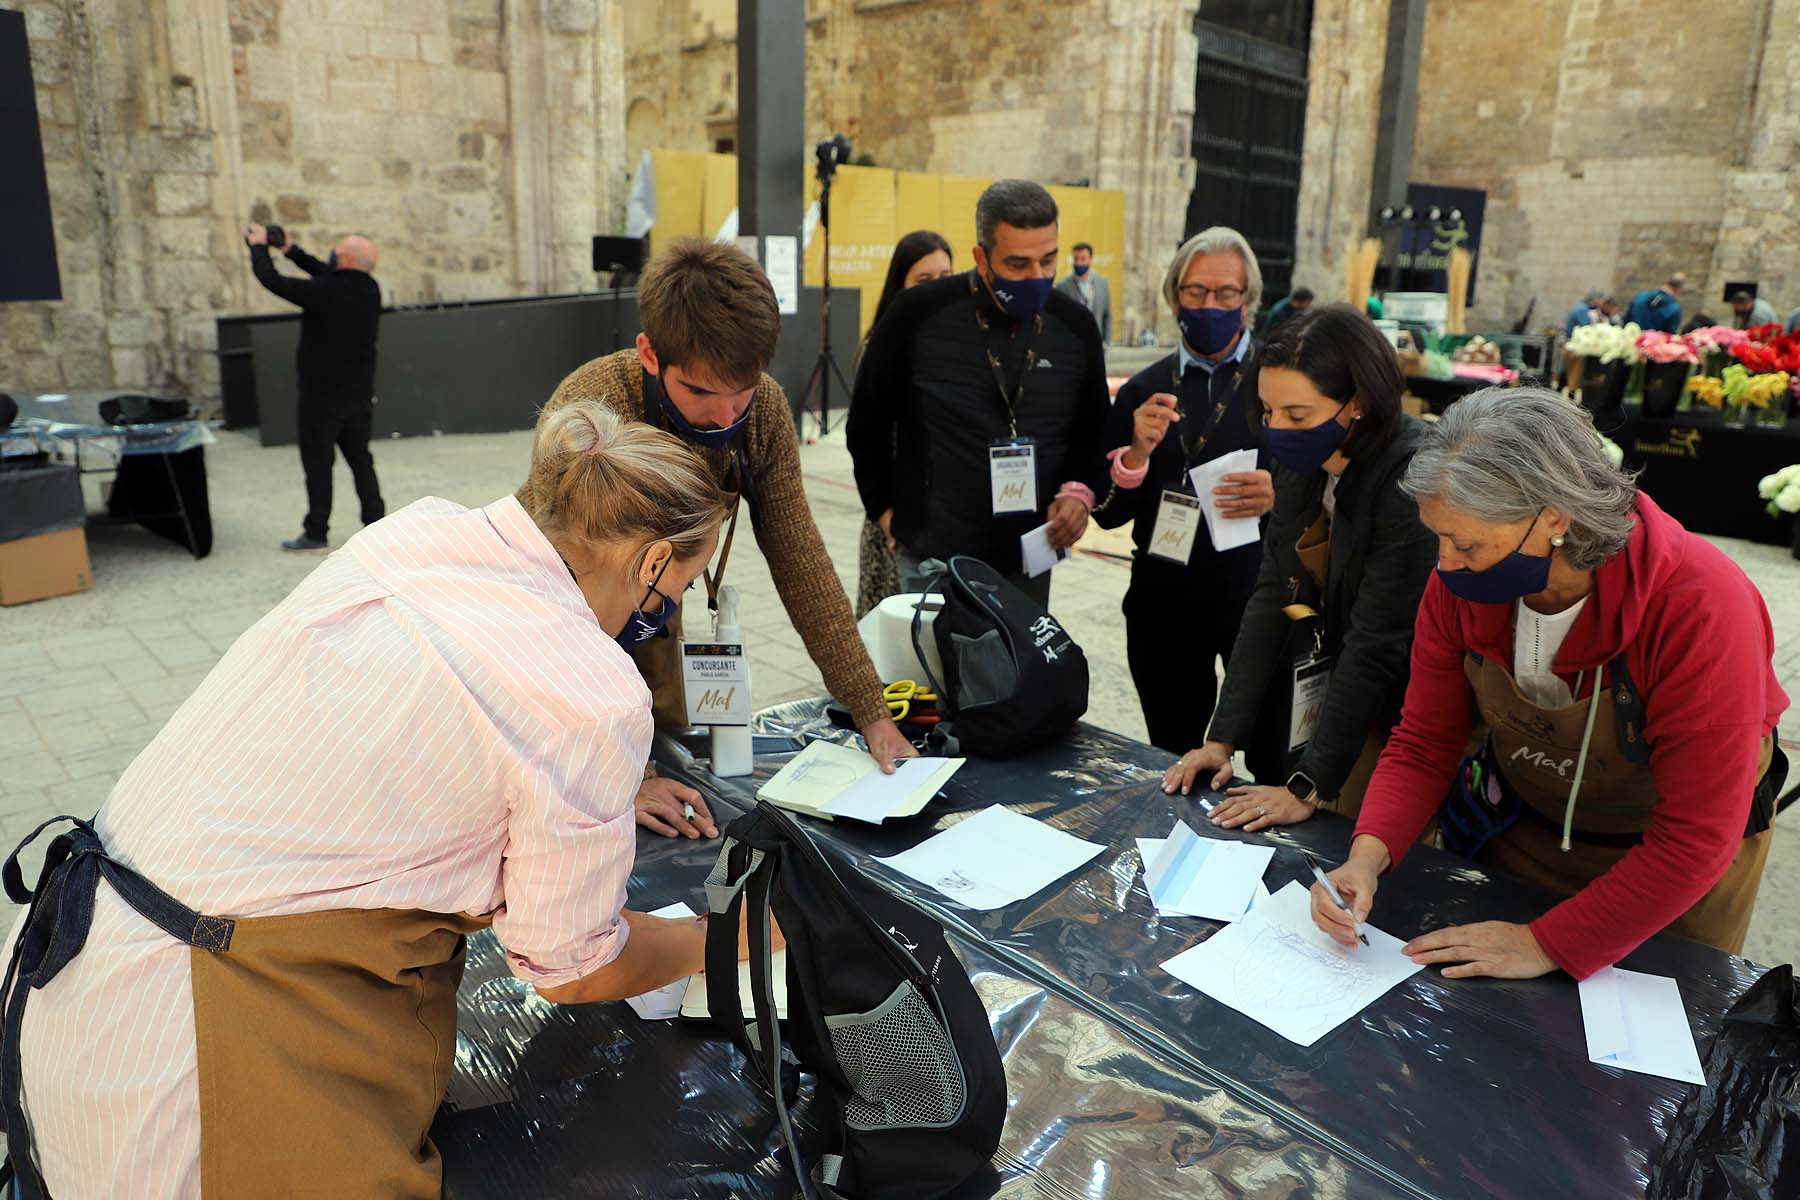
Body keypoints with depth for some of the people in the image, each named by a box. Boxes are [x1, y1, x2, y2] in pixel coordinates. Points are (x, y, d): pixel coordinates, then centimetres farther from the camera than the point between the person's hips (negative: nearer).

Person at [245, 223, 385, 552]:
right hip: (359, 393, 6)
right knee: (360, 460, 13)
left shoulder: (323, 292, -20)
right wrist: (292, 250, 23)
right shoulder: (369, 289, 2)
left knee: (318, 463, 2)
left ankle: (316, 533, 7)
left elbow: (272, 280, -12)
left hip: (323, 395, -6)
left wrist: (258, 246, 5)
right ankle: (376, 523, 13)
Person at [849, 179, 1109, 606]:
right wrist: (885, 508, 3)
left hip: (1029, 564, 3)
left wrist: (1079, 489, -4)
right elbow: (868, 420, 1)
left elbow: (1093, 427, 13)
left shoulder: (1075, 326, 0)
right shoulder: (919, 314, -10)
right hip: (932, 560, -3)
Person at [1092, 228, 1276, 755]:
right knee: (1174, 763, 16)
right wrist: (1137, 451, -15)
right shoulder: (1143, 391, 6)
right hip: (1165, 607, 2)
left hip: (1260, 600, -2)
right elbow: (1107, 514, 3)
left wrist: (1280, 495, -20)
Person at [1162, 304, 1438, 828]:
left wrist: (1309, 786, -23)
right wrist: (1222, 738, -8)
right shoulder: (1301, 466, -2)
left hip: (1392, 721, -6)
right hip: (1308, 709, 6)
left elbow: (1376, 645, -25)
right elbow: (1270, 599, -3)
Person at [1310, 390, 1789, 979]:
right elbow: (1423, 742, -12)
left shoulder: (1699, 608, -36)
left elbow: (1695, 839, -31)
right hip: (1518, 830, 3)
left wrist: (1549, 945, -29)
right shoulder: (1460, 584, -22)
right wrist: (1370, 852, -29)